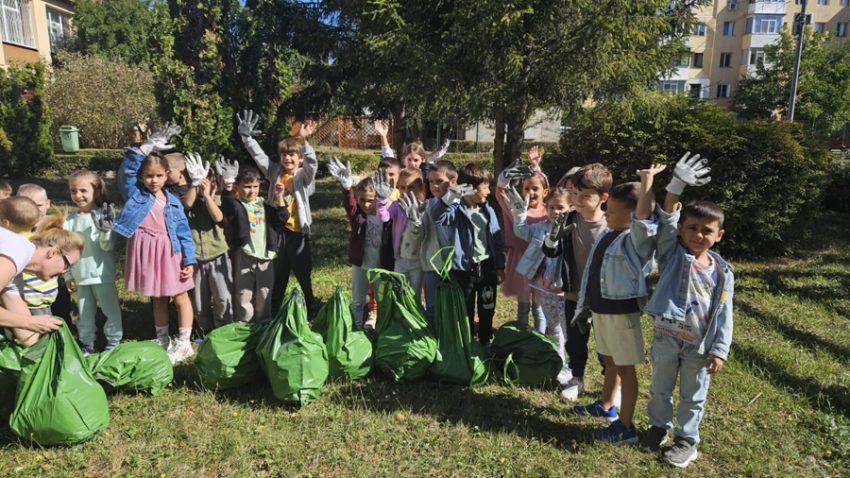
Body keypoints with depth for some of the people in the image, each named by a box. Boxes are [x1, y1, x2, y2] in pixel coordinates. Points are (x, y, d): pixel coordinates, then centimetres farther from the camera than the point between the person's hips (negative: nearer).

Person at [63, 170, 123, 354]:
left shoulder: (104, 216, -10)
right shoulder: (69, 220, 2)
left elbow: (107, 247, -14)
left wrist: (106, 230, -32)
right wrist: (68, 275, 8)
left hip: (102, 274, -4)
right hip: (80, 276, 4)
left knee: (111, 310, 7)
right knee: (84, 313, 15)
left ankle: (113, 341, 22)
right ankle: (87, 343, 29)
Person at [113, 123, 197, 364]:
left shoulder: (173, 202, 1)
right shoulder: (135, 194, 1)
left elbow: (184, 232, 0)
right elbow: (127, 169, -15)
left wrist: (189, 260, -5)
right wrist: (147, 147, -19)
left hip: (171, 253, -1)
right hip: (147, 253, 1)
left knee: (180, 297, 6)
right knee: (158, 300, 16)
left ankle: (184, 344, 17)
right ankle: (163, 342, 30)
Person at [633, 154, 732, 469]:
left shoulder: (722, 272, -6)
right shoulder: (672, 253, -8)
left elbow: (723, 315, -4)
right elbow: (667, 220, -22)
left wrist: (719, 351, -5)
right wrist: (677, 186, -34)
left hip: (699, 345, 0)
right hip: (665, 337, 0)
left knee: (693, 396, 16)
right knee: (660, 388, 20)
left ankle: (686, 439, 35)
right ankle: (659, 425, 43)